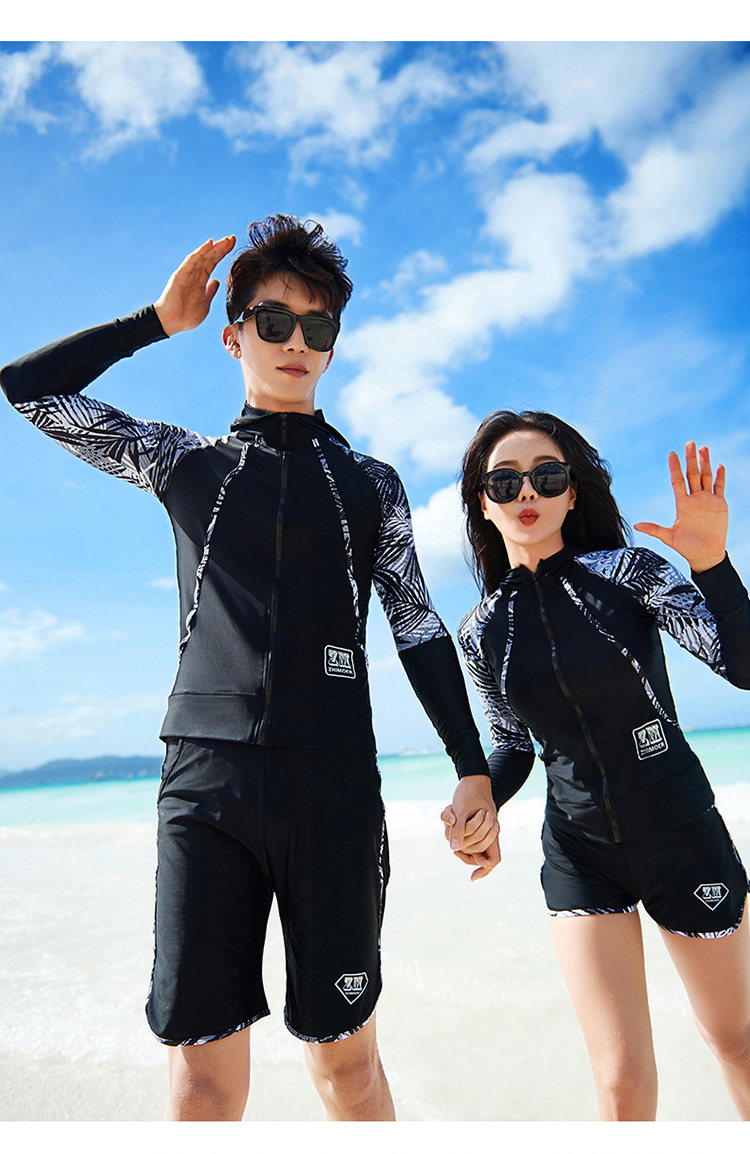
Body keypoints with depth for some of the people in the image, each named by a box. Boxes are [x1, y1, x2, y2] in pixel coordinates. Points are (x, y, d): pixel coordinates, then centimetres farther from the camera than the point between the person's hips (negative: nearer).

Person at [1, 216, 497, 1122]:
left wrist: (472, 768, 1)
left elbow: (418, 627, 9)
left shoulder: (372, 484, 13)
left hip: (335, 784, 0)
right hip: (206, 775, 1)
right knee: (201, 1068, 2)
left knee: (345, 1058, 8)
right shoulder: (187, 463, 13)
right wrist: (160, 319, 12)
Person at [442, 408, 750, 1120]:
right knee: (622, 1079, -1)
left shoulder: (627, 571, -9)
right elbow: (513, 745, 7)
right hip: (577, 852, 1)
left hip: (681, 833, -1)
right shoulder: (482, 630, -2)